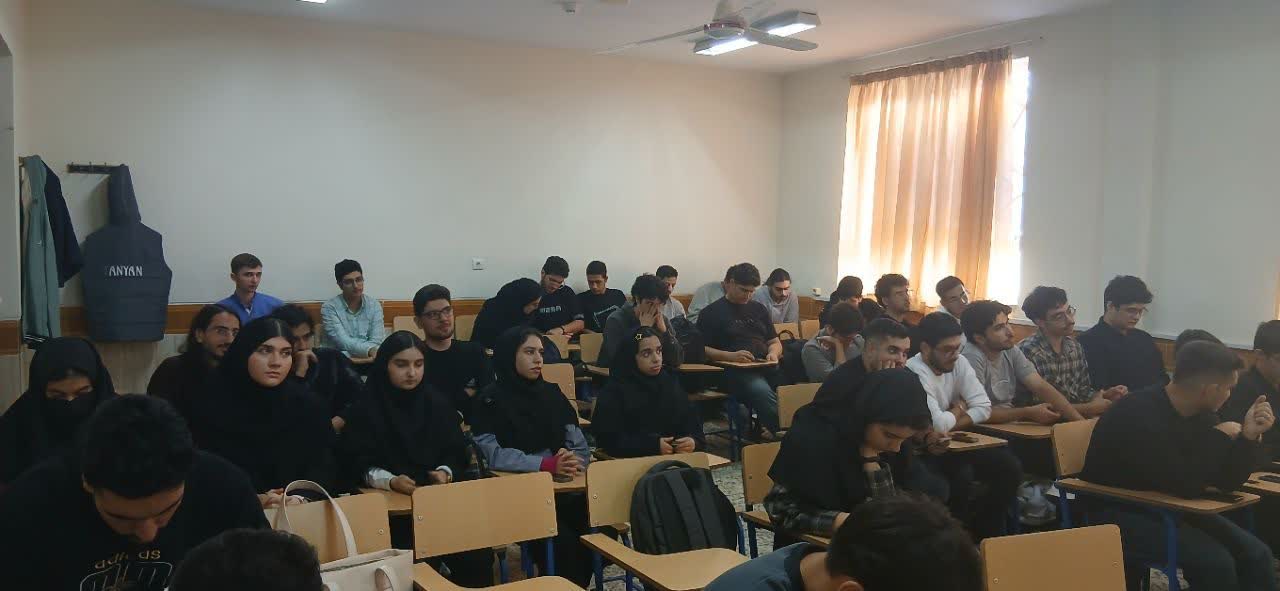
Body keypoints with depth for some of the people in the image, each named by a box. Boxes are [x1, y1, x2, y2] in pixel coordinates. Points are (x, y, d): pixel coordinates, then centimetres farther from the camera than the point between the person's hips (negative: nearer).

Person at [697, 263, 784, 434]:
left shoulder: (758, 309, 24)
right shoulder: (712, 312, 9)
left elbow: (775, 342, 27)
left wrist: (773, 354, 3)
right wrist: (730, 356, -14)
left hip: (766, 367, 5)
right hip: (735, 371, -5)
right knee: (763, 393, -35)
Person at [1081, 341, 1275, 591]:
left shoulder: (1200, 414, 0)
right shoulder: (1139, 416, -27)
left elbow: (1227, 482, 0)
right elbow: (1187, 486, -29)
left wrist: (1249, 436, -14)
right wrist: (1219, 436, -17)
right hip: (1118, 513, -8)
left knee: (1255, 553, -5)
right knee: (1215, 561, -23)